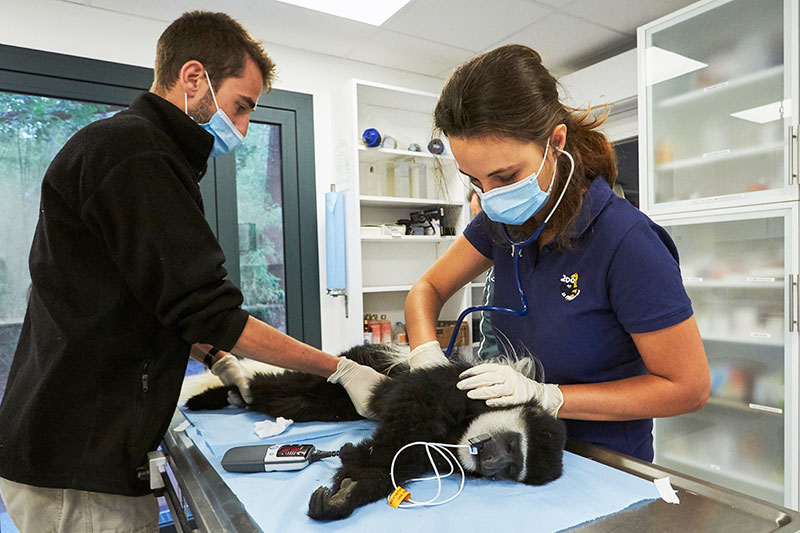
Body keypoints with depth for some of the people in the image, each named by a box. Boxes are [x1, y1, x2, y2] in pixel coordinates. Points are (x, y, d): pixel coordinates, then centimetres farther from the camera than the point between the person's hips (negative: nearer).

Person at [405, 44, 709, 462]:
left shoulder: (625, 242, -24)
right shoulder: (503, 221, -6)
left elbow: (688, 387, -17)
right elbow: (427, 289, 4)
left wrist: (547, 396, -24)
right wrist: (426, 353, -16)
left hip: (604, 466, -2)